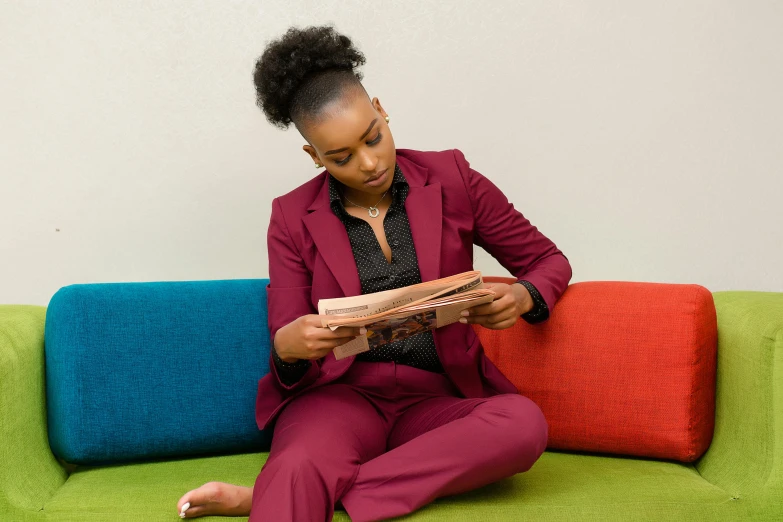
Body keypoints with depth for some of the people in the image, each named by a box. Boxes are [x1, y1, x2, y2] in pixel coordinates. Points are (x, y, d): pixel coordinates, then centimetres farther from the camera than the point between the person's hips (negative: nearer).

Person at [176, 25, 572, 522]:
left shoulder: (450, 179, 5)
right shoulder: (294, 217, 5)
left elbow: (549, 260, 12)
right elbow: (287, 351, 5)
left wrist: (521, 297, -13)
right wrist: (289, 345, -22)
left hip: (437, 398, 2)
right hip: (340, 393, -1)